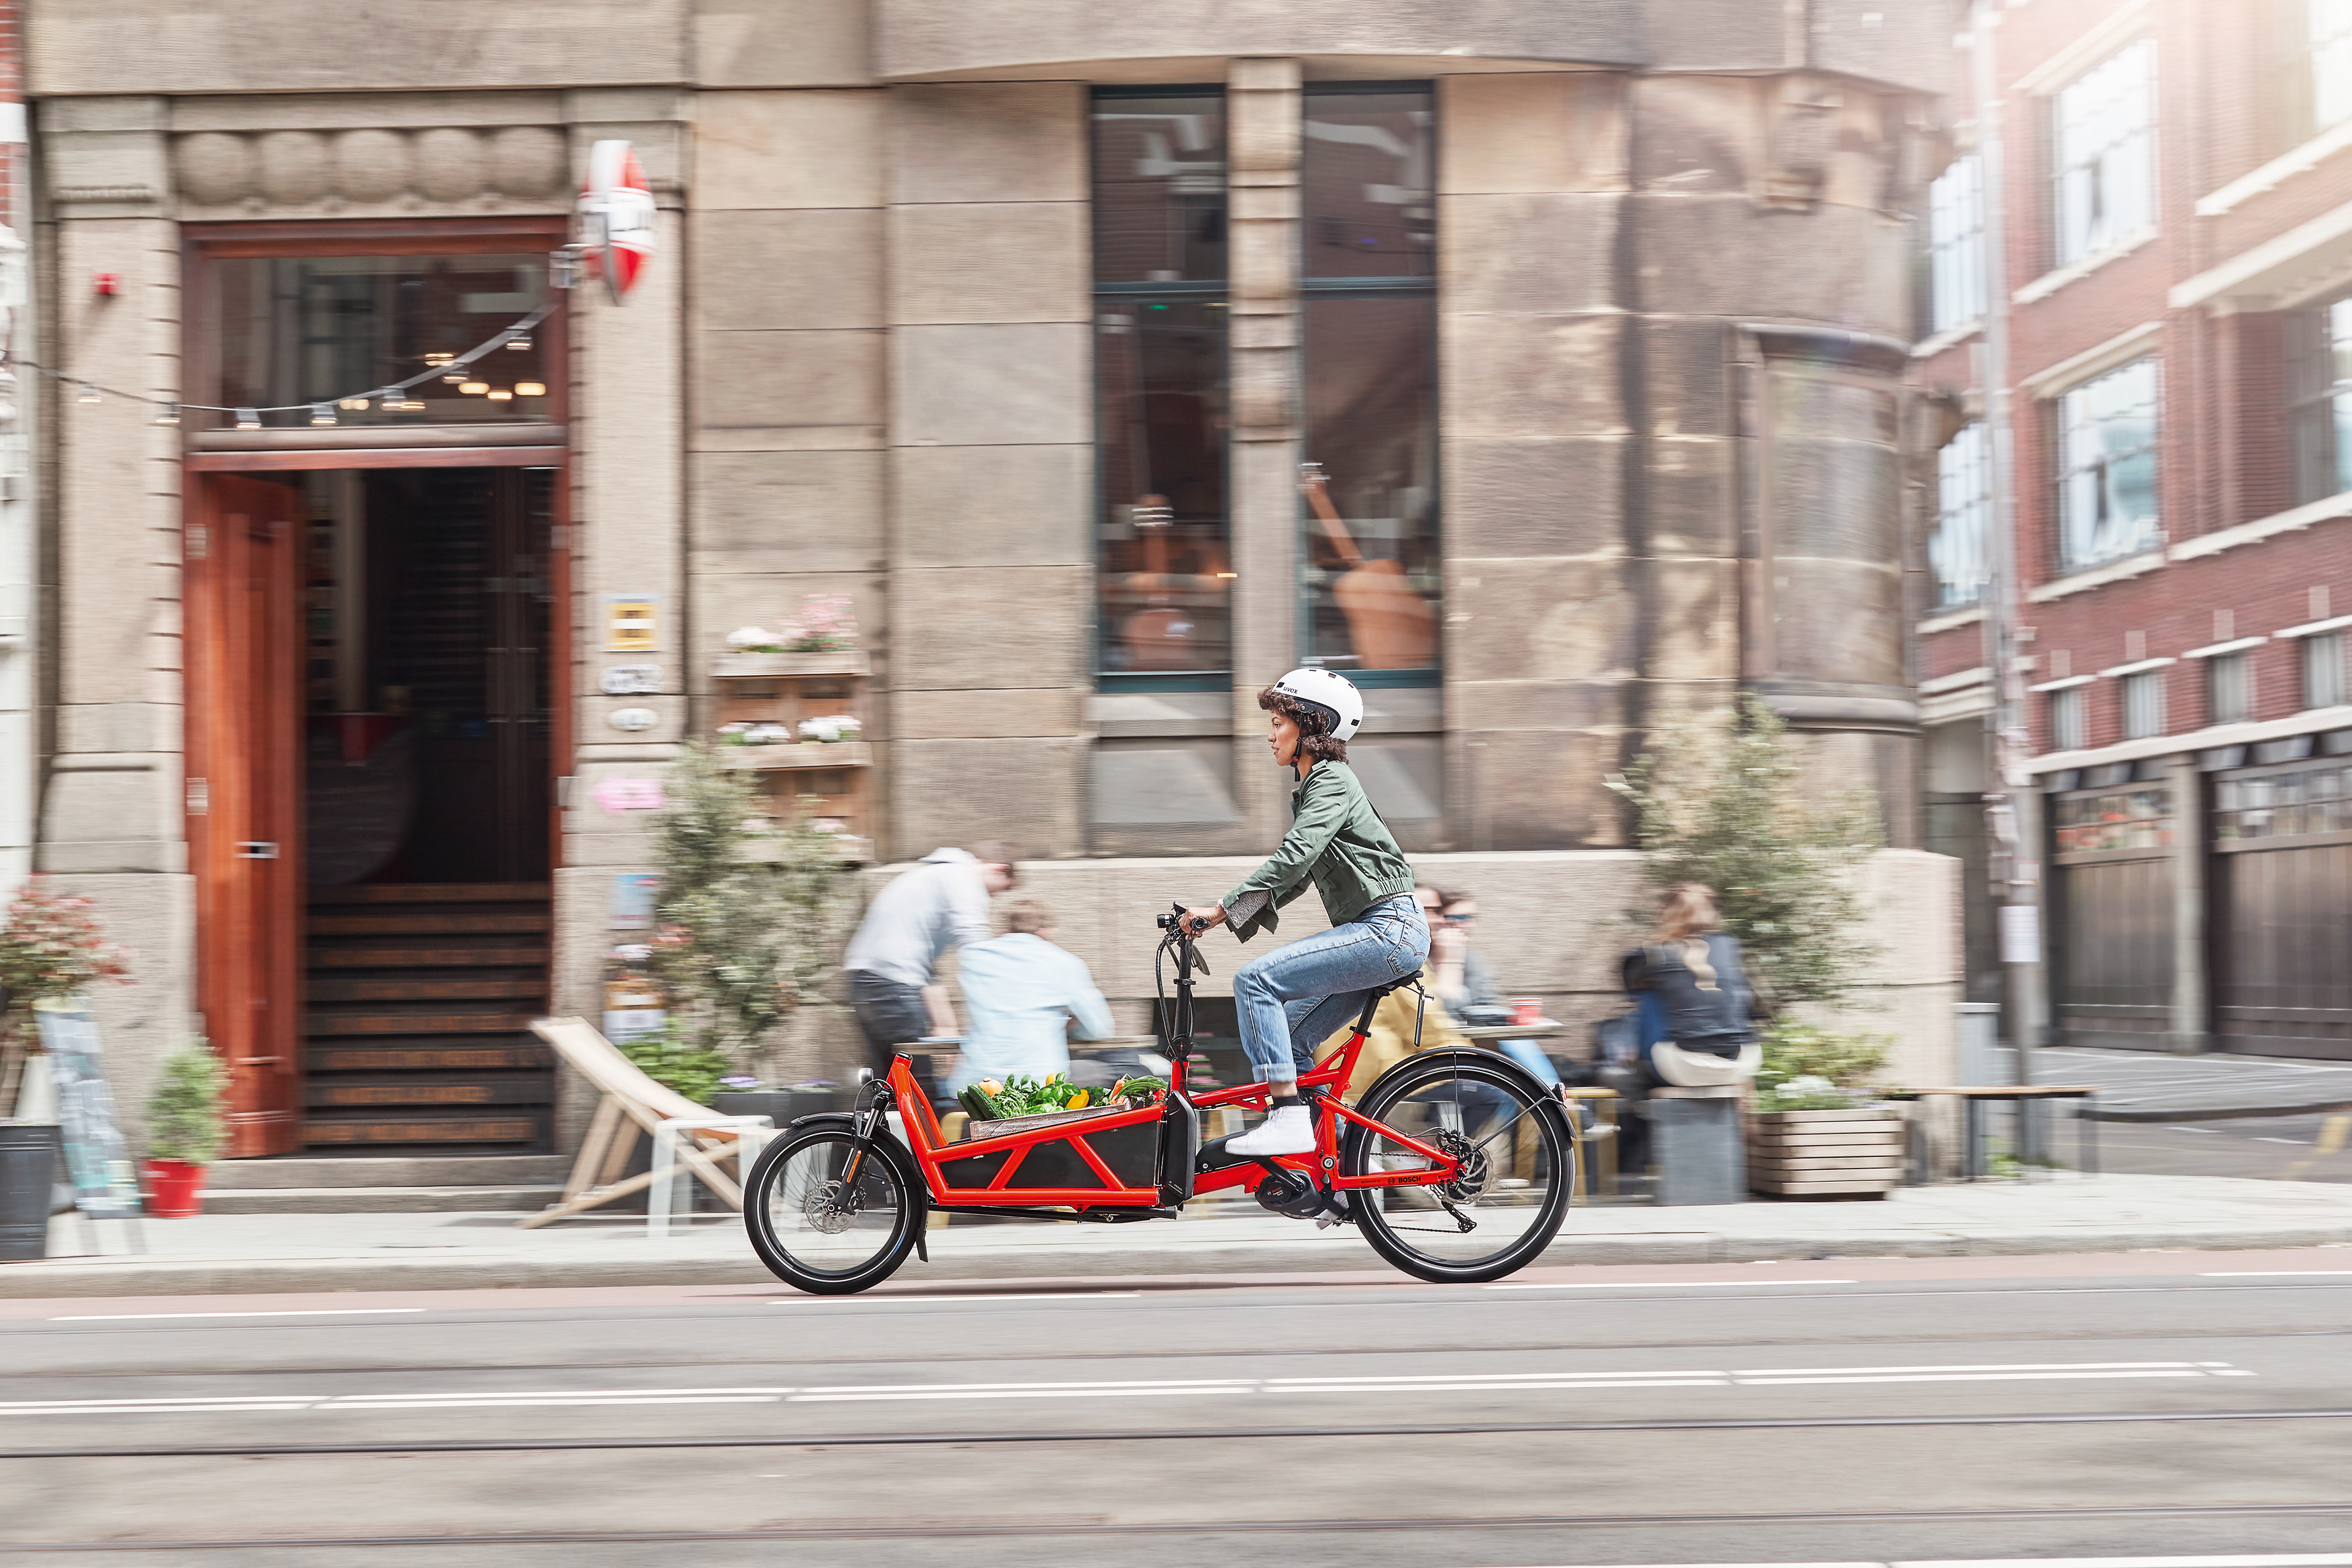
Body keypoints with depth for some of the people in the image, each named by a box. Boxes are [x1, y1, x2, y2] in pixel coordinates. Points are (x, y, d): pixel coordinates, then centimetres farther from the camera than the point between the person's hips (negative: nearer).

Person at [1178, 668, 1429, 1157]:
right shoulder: (1312, 787, 21)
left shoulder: (1332, 782, -9)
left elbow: (1292, 859, -22)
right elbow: (1296, 876, 22)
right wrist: (1230, 917, 12)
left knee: (1255, 980, -18)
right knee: (1286, 1040, 9)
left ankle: (1290, 1119, -22)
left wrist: (1221, 909, -22)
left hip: (1389, 931, -10)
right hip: (1376, 934, 10)